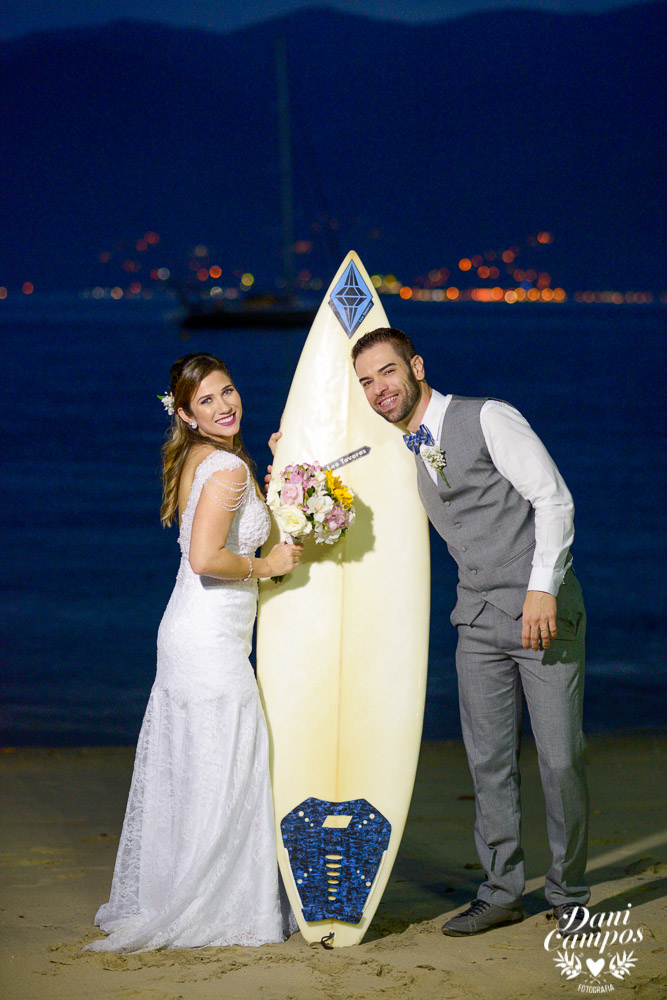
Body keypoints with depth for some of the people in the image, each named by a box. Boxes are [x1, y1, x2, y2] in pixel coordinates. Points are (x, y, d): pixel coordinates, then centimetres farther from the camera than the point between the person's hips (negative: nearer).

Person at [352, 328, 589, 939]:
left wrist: (542, 589, -19)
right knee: (489, 762, 4)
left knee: (561, 761, -3)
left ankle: (569, 894, 11)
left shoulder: (489, 419, -8)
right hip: (479, 623, 6)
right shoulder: (402, 454, 12)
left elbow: (554, 499, -12)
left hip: (544, 611, -6)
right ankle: (502, 892, 15)